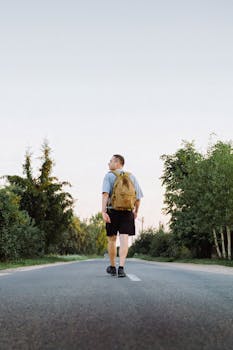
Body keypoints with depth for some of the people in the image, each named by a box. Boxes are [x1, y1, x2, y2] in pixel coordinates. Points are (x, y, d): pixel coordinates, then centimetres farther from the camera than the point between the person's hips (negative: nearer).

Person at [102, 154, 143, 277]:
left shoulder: (109, 176, 0)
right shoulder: (131, 177, 9)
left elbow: (105, 194, -15)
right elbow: (138, 197, 7)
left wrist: (103, 211, -21)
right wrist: (136, 211, 21)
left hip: (112, 211, -1)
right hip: (127, 212, 1)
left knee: (112, 240, 13)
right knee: (124, 239, -6)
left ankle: (112, 267, 25)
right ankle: (121, 267, -20)